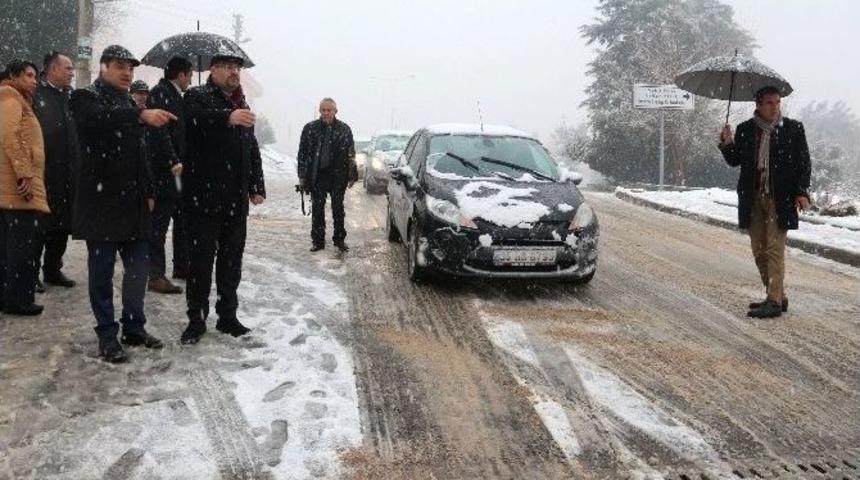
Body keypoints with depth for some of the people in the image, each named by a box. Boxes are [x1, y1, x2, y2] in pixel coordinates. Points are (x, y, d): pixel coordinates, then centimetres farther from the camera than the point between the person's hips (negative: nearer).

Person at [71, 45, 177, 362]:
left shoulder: (129, 104, 19)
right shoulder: (86, 97, -2)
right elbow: (98, 119, -28)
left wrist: (149, 192, 17)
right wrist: (142, 115, -40)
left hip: (134, 202, 7)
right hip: (101, 200, -6)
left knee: (139, 266, 8)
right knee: (102, 270, -1)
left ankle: (134, 327, 20)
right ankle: (107, 334, 8)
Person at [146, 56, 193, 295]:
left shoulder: (177, 97, 18)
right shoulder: (159, 93, -9)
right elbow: (159, 131, -20)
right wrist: (173, 161, -26)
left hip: (180, 170, 9)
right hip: (164, 171, -9)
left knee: (183, 221, 15)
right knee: (159, 223, -5)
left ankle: (181, 265, 26)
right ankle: (156, 275, -2)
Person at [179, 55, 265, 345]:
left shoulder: (242, 105, 18)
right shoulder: (198, 96, -3)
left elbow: (252, 149, 22)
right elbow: (196, 117, -28)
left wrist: (257, 187, 13)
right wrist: (228, 117, -45)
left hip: (236, 200, 6)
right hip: (204, 198, -6)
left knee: (232, 259, 11)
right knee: (201, 259, 0)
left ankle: (227, 316, 22)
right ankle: (196, 319, 10)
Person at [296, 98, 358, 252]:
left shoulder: (344, 129, 2)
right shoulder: (310, 128, 3)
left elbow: (351, 154, 5)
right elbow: (302, 153, 4)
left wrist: (352, 175, 0)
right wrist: (302, 176, 0)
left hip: (338, 176, 0)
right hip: (317, 176, 0)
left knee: (338, 208, 8)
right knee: (317, 209, 4)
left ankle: (340, 239, 19)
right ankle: (318, 241, 13)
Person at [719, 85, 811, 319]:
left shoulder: (793, 128, 1)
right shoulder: (745, 130, 7)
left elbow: (804, 162, 3)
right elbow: (735, 161, 9)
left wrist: (802, 191, -8)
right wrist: (727, 143, -9)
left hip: (779, 199, -3)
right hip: (753, 198, 4)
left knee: (775, 250, -8)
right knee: (759, 251, 8)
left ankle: (774, 302, -7)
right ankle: (778, 297, 20)